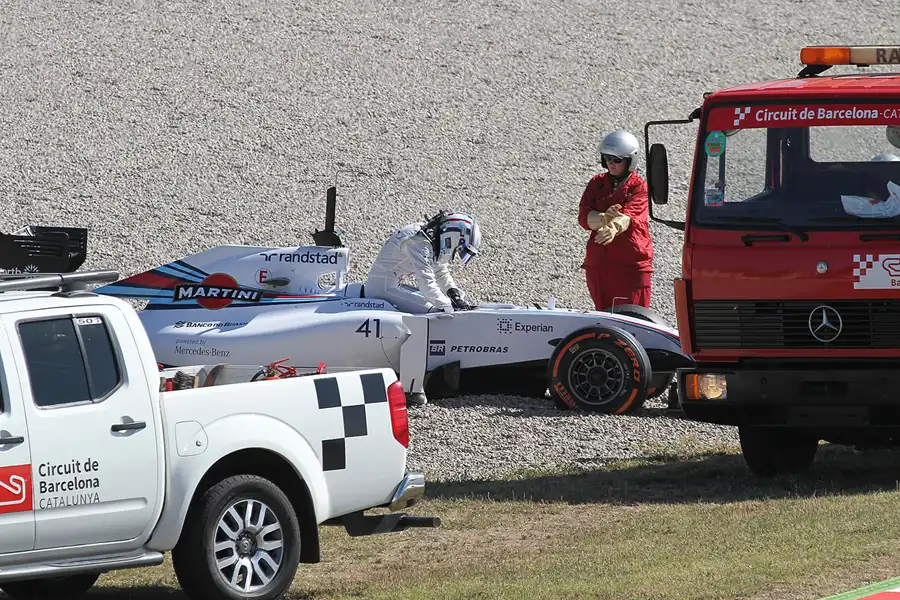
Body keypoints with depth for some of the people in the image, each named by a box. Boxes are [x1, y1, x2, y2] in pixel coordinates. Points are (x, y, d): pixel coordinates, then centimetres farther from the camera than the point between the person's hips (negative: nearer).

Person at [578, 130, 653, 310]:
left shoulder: (639, 187, -2)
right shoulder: (597, 183, 11)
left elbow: (630, 217, -21)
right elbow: (584, 217, -3)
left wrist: (614, 228, -44)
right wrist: (604, 219, -26)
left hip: (632, 264, -4)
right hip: (598, 264, 4)